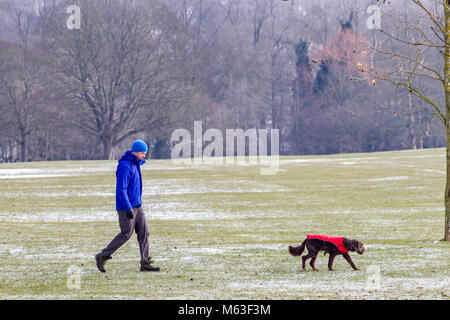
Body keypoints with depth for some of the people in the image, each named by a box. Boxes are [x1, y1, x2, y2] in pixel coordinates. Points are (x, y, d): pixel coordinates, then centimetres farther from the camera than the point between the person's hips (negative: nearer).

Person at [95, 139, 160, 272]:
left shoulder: (135, 164, 12)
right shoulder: (125, 166, -18)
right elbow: (121, 189, -22)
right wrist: (128, 208, -26)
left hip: (137, 205, 9)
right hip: (126, 206, -9)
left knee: (143, 232, 3)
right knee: (126, 234, -5)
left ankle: (145, 262, 3)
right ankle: (102, 256, 5)